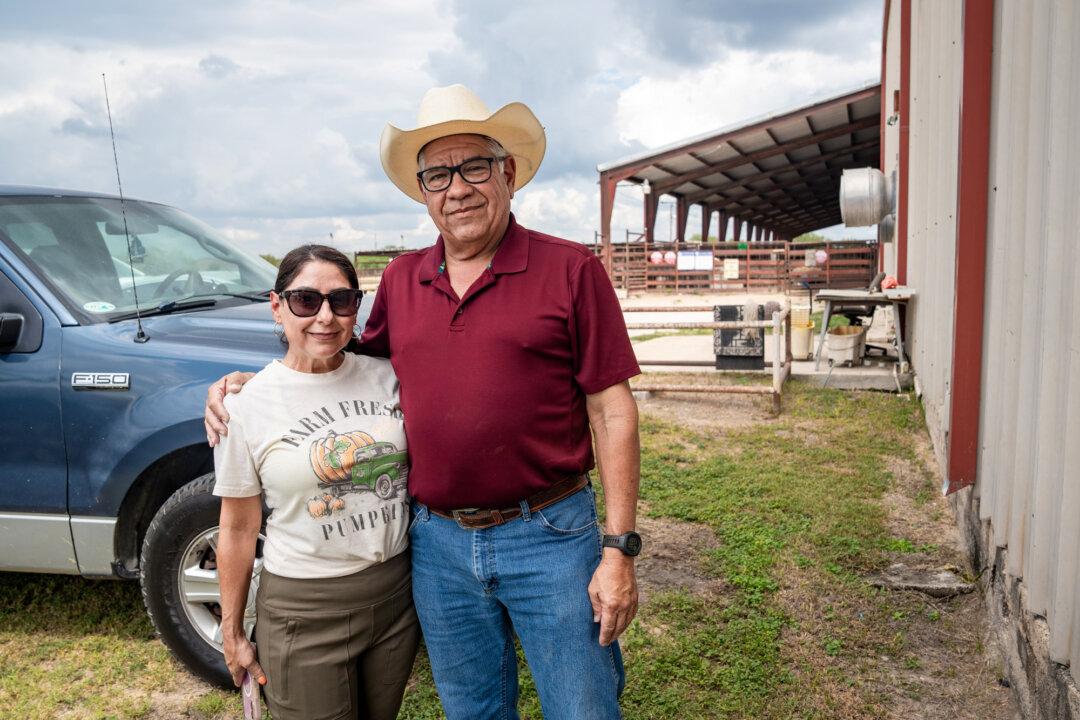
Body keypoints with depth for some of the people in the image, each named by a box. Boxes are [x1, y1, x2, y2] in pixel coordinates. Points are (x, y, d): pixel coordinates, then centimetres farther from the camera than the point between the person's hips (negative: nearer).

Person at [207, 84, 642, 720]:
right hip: (438, 541, 4)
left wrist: (619, 548, -11)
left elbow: (612, 412, -8)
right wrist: (248, 385, 6)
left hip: (548, 537, -4)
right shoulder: (401, 279, 6)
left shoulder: (570, 269, -7)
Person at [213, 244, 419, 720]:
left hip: (396, 594, 3)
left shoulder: (387, 377, -3)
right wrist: (232, 633, 2)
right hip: (304, 611, -3)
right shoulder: (247, 406, -11)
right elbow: (238, 530, -4)